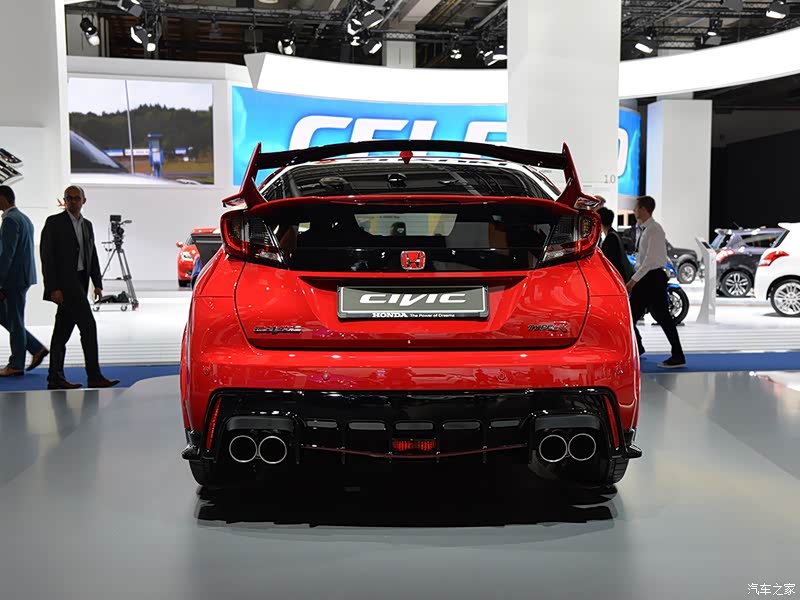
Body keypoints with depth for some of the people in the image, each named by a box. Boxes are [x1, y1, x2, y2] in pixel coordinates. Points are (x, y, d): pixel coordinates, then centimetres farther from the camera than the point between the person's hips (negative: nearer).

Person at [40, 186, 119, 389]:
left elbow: (93, 257, 17)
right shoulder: (54, 222, -5)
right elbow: (47, 256, -10)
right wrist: (53, 288, -16)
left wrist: (97, 283, 9)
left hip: (79, 282, 7)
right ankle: (94, 377, -9)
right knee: (88, 325, -12)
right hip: (65, 282, -7)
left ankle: (55, 378, 14)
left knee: (63, 330, 10)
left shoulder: (87, 225, 16)